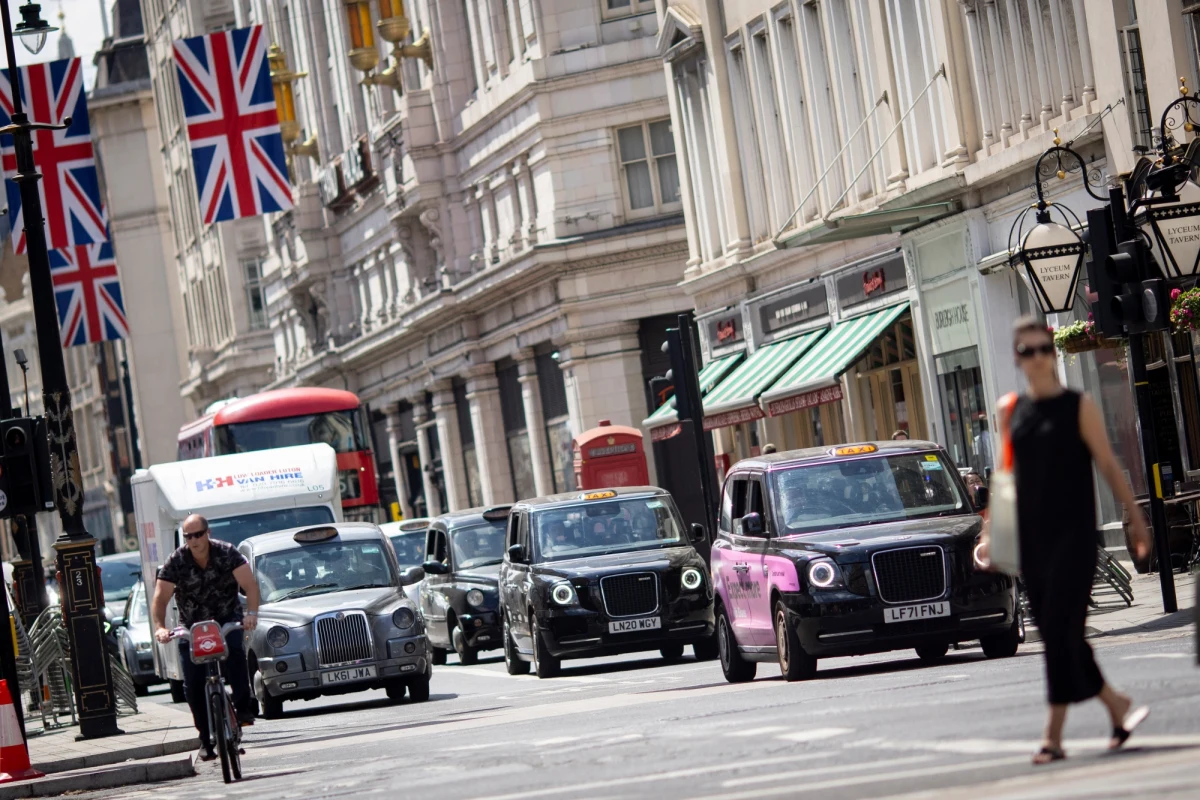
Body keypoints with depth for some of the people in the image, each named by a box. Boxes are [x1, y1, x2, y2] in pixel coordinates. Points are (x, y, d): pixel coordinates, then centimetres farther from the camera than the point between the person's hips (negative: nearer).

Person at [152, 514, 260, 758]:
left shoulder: (227, 553, -12)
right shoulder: (176, 562, -10)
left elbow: (249, 584, -20)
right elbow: (160, 598, -16)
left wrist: (251, 612, -38)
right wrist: (159, 627, -34)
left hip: (227, 618, -1)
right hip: (192, 625, 1)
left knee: (234, 650, -34)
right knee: (193, 685, -8)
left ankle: (244, 707, -24)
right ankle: (206, 738, 4)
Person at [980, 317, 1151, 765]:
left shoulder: (1078, 407, -2)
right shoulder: (1010, 410, 10)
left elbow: (1108, 465, -2)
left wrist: (1136, 518, -3)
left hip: (1074, 533, -5)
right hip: (1031, 538, 5)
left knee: (1062, 630, -11)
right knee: (1055, 635, 7)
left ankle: (1054, 735, -10)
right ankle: (1116, 705, 23)